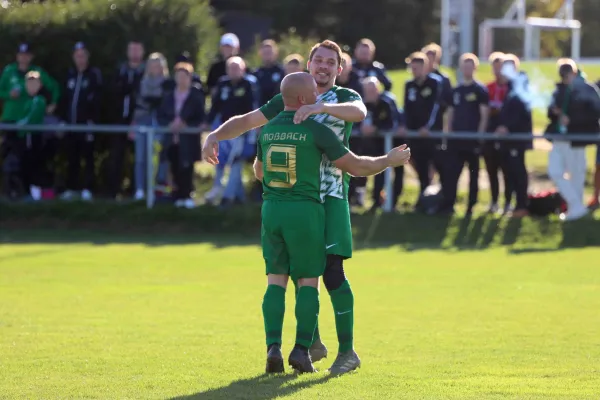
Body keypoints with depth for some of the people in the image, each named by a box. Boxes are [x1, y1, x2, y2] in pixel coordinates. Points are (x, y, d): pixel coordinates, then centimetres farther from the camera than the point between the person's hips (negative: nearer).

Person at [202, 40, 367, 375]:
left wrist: (320, 107, -35)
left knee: (332, 271, -13)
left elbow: (359, 112, -22)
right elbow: (247, 121, 13)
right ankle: (312, 343, 20)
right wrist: (215, 136, -4)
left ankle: (348, 351, -8)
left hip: (330, 197, -4)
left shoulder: (344, 97, 2)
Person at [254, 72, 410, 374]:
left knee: (276, 281, 6)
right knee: (308, 282, 4)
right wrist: (391, 160, 12)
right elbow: (357, 167, -4)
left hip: (272, 210, 4)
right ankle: (302, 349, -5)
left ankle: (273, 347, -7)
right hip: (305, 212, -4)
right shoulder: (316, 131, -9)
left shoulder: (267, 131, 6)